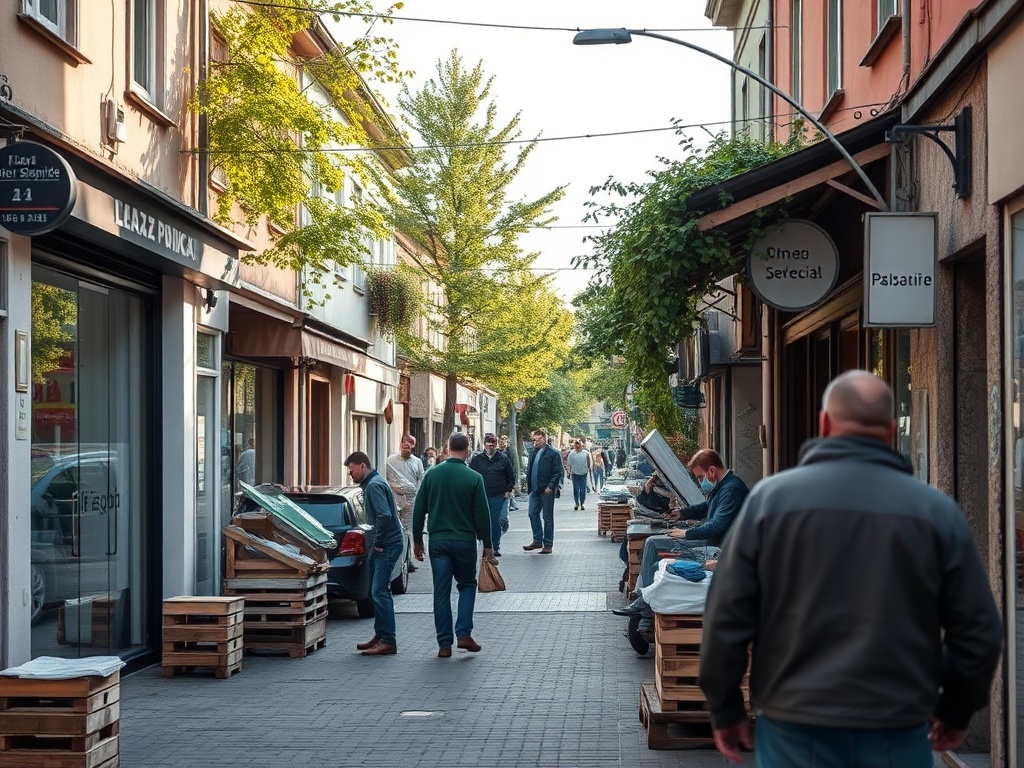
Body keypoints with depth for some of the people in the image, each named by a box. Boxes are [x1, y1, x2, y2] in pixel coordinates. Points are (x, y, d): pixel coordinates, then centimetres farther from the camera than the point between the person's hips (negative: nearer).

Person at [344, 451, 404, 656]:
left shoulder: (374, 485, -15)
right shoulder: (373, 484, 18)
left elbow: (385, 516, -26)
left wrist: (378, 543, -17)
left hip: (388, 545, -11)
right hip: (384, 544, 11)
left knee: (379, 591, -11)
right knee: (377, 591, 15)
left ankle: (388, 641, -10)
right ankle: (380, 636, 23)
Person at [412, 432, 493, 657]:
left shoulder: (432, 474, 0)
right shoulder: (473, 478, -7)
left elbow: (418, 511, 3)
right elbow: (482, 514, -5)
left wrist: (417, 541, 12)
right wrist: (487, 545, 4)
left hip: (438, 541, 2)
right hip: (465, 540, -2)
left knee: (441, 592, 6)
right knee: (467, 585, 16)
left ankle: (444, 643, 5)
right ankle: (464, 633, 1)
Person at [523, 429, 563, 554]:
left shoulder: (553, 453, -8)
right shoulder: (534, 452, 14)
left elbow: (558, 472, -11)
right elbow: (530, 468, 21)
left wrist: (550, 486, -18)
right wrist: (528, 483, 9)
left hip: (547, 490, -7)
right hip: (535, 489, 7)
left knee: (547, 517, 1)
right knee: (533, 514, 7)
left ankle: (548, 544, 7)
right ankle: (537, 541, 19)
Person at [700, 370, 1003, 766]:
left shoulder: (771, 497, -5)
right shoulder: (936, 510, -2)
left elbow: (726, 617, -4)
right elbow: (979, 630, 3)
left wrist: (725, 707, 9)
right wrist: (957, 709, 19)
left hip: (795, 732, 0)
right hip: (897, 733, 1)